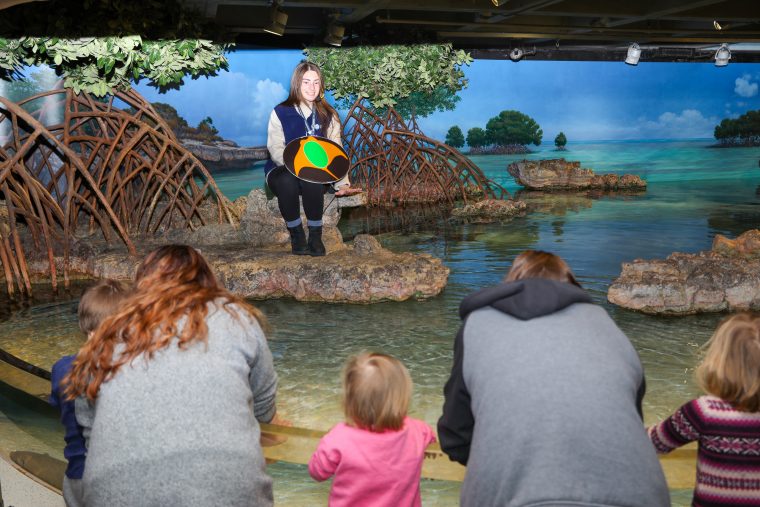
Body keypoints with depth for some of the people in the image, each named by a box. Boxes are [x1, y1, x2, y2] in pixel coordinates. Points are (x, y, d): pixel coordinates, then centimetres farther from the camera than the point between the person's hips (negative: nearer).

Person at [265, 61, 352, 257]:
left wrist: (342, 182, -17)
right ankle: (297, 236, -18)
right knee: (287, 179, -37)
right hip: (282, 171, -1)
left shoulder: (328, 116, 6)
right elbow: (275, 149, -8)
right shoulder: (280, 113, 0)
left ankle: (315, 236, -19)